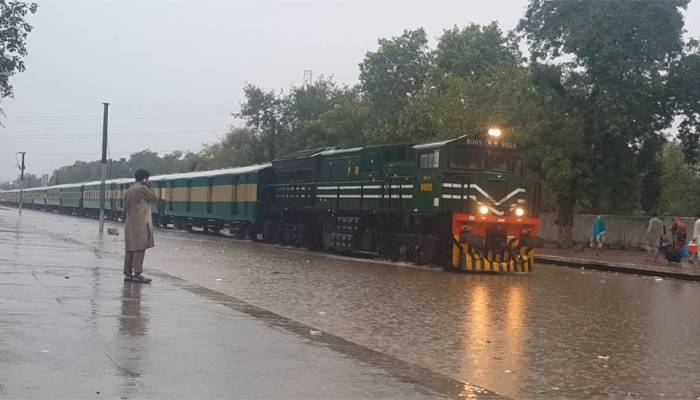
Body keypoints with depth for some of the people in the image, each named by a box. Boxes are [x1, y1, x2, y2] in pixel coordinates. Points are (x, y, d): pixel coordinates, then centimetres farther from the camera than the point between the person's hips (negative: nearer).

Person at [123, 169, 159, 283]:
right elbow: (155, 198, -3)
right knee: (140, 249, -8)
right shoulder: (142, 189, -10)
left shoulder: (128, 190, 16)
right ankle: (137, 275, -10)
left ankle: (127, 274, 12)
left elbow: (125, 208, 19)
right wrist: (149, 188, 5)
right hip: (140, 224, -9)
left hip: (129, 224, 9)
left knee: (130, 249, 10)